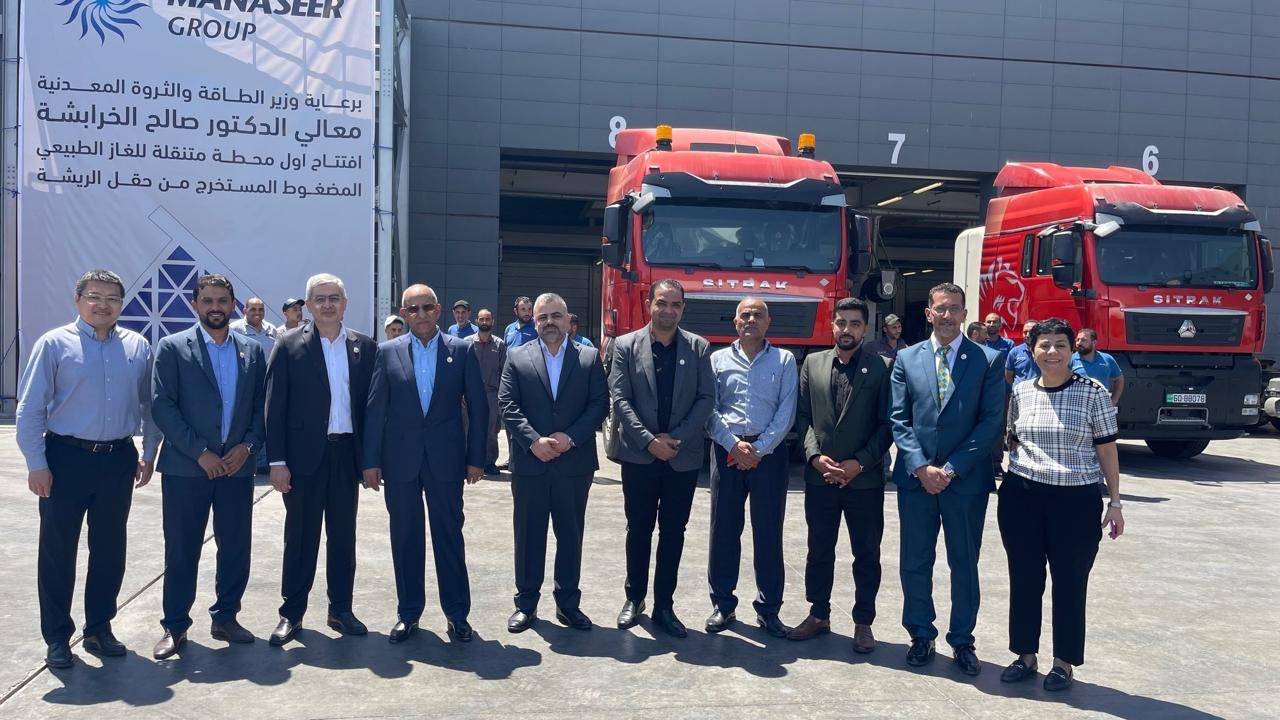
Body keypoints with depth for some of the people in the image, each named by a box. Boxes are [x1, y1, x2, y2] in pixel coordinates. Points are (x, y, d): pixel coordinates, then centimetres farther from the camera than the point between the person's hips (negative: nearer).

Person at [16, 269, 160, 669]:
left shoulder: (137, 347, 6)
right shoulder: (55, 344, -4)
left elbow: (150, 405, 11)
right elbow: (29, 409, -4)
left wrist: (148, 454, 8)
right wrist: (37, 465, -8)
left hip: (119, 461, 3)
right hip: (67, 459, -3)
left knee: (110, 550, 12)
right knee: (57, 550, 6)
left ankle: (99, 629, 27)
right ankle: (57, 637, 19)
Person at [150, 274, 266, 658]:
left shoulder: (253, 351, 8)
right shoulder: (172, 348, -2)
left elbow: (262, 405, 10)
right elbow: (162, 406, -8)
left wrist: (248, 445, -6)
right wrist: (199, 452, -13)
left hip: (237, 465, 3)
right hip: (185, 467, -3)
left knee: (236, 548, 8)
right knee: (181, 550, 5)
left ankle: (225, 618, 24)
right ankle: (175, 627, 17)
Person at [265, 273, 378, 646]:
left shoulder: (365, 347, 5)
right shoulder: (290, 346, -2)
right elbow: (275, 406, -3)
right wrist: (277, 461, -8)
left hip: (347, 453, 2)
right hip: (304, 454, -2)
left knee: (343, 535, 11)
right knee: (301, 536, 7)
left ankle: (341, 609, 23)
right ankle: (292, 612, 19)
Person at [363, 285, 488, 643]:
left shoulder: (462, 351, 1)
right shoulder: (388, 352, 3)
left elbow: (477, 407, 2)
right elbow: (375, 409, 2)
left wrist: (475, 458, -1)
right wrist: (371, 460, -2)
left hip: (445, 459, -1)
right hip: (400, 461, 1)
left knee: (450, 537, 5)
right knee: (405, 539, 9)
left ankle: (457, 613, 16)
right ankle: (408, 613, 22)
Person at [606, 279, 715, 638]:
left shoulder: (698, 348, 3)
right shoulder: (626, 345, 0)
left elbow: (706, 398, -1)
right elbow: (619, 399, -5)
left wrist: (676, 438, -11)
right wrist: (649, 441, -13)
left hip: (683, 457, 1)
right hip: (638, 455, -1)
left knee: (673, 532, 7)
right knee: (639, 529, 10)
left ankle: (664, 605, 16)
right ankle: (634, 597, 25)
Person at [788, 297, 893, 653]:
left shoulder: (881, 367, -2)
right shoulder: (812, 363, 7)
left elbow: (887, 423, -5)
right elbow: (802, 415, 6)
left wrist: (860, 463, -12)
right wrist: (815, 455, -8)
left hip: (865, 478, -2)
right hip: (820, 476, 2)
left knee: (867, 554, 8)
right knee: (819, 551, 12)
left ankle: (863, 622, 21)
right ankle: (818, 615, 27)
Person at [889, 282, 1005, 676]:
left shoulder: (988, 360, 0)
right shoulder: (907, 359, 5)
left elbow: (991, 422, -5)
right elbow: (899, 419, 2)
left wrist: (952, 468, -11)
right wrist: (920, 467, -10)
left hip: (966, 479, -1)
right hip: (916, 477, 2)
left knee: (964, 563, 9)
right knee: (915, 563, 8)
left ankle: (962, 640, 23)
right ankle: (921, 635, 24)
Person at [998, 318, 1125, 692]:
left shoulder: (1093, 392, -4)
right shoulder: (1020, 392, 5)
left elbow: (1106, 449, -2)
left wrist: (1114, 502, -3)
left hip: (1076, 501, -3)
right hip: (1021, 498, 3)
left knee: (1069, 583, 6)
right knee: (1024, 579, 10)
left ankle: (1064, 662, 21)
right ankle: (1025, 655, 25)